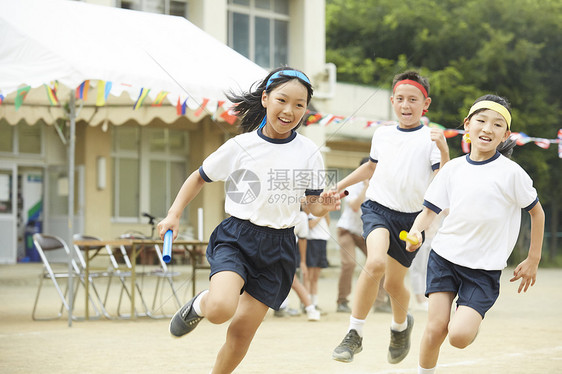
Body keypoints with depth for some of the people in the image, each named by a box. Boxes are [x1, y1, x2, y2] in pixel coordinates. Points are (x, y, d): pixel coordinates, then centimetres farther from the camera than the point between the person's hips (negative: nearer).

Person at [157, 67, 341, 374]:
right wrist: (174, 213, -2)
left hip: (279, 247, 2)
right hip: (237, 237, -2)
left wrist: (325, 205, -16)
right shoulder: (240, 147, -4)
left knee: (243, 330, 2)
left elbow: (313, 204, 7)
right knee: (220, 310, -26)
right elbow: (200, 177, 9)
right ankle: (200, 303, 11)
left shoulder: (308, 153, 1)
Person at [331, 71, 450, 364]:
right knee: (376, 263, -27)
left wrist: (443, 150, -29)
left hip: (411, 217, -1)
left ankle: (401, 325, 44)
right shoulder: (381, 135, 7)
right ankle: (354, 334, -17)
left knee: (394, 284, 9)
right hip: (378, 208, 1)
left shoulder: (430, 139, -4)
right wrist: (338, 186, 29)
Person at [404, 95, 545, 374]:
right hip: (445, 256, 3)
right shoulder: (453, 168, 2)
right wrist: (416, 230, -14)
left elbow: (536, 212, 3)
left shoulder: (511, 173, -8)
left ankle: (471, 321, 18)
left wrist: (532, 261, 6)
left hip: (485, 268, -3)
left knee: (459, 336, -17)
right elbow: (431, 209, 8)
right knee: (435, 329, -7)